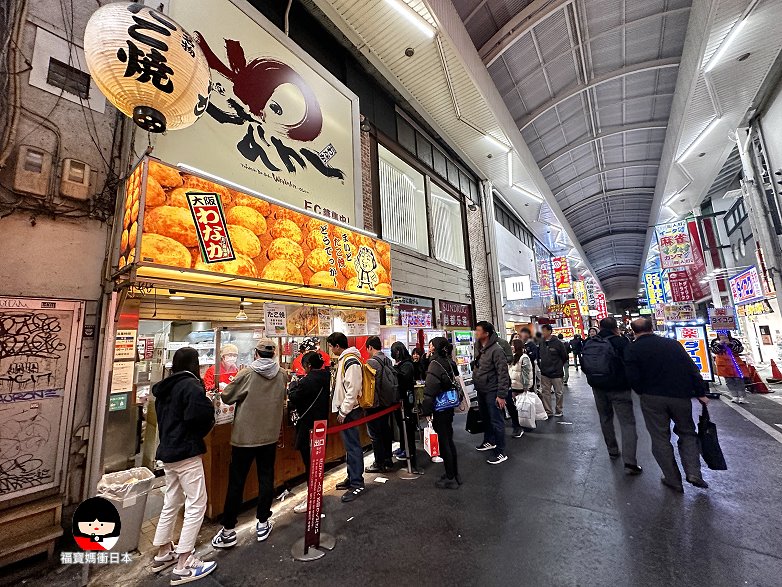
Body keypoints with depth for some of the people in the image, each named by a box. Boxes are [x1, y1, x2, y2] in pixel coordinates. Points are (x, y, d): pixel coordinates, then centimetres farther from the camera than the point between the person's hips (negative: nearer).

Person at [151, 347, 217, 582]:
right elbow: (203, 414, -29)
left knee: (171, 503, 22)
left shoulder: (165, 387, 8)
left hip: (167, 450, 9)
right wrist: (199, 433, -9)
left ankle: (163, 554, 36)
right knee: (196, 505, 1)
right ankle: (183, 566, 7)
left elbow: (163, 416, 15)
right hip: (186, 452, -9)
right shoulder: (191, 385, -19)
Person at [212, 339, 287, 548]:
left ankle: (228, 531, 24)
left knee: (236, 483, 12)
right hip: (270, 436, 3)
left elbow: (226, 397, -5)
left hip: (244, 436, -2)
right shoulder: (282, 375, -7)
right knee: (266, 479, 16)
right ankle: (263, 523, 29)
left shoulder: (247, 374, -16)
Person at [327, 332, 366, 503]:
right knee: (349, 445, 19)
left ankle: (357, 484, 11)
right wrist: (341, 409, 19)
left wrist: (344, 411, -18)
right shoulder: (343, 359, 13)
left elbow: (353, 389, -23)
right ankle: (351, 477, 32)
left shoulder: (351, 361, -19)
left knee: (352, 446, -1)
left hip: (349, 411, -10)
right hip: (343, 410, 10)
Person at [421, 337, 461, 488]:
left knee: (443, 443, 5)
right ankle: (455, 474, 31)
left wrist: (426, 410, -17)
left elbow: (430, 390, -22)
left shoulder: (435, 364, -20)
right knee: (449, 440, 19)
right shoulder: (450, 362, 4)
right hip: (449, 407, 8)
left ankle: (450, 479, 17)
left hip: (439, 408, -8)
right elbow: (454, 383, 15)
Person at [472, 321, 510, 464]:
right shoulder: (478, 349, 6)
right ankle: (489, 442, 40)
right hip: (481, 391, 8)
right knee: (485, 418, 21)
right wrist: (476, 385, 15)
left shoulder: (496, 350, -20)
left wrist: (502, 395, -21)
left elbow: (503, 373, -20)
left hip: (492, 392, -8)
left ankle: (501, 453, 12)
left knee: (496, 422, 1)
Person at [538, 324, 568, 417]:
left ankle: (559, 411, 25)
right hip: (544, 373, 4)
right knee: (545, 392, 7)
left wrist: (558, 365, 6)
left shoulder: (558, 343, -10)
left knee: (558, 393, 9)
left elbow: (564, 357, -2)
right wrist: (543, 366, 11)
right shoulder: (541, 343, 2)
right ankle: (548, 411, 18)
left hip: (556, 373, -4)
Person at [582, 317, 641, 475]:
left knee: (605, 419, 21)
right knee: (627, 423, 1)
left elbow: (584, 367, 7)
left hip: (598, 388, 4)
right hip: (619, 388, -4)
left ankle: (612, 451, 32)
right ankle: (630, 463, -4)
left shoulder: (588, 343, 0)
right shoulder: (621, 342, -13)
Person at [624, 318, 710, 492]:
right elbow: (692, 369, 3)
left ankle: (673, 480, 16)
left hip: (652, 399, -3)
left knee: (660, 438, 10)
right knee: (687, 432, 22)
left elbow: (633, 378, -11)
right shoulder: (672, 343, 4)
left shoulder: (632, 349, -7)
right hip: (681, 396, 3)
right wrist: (701, 393, 9)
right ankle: (693, 473, 12)